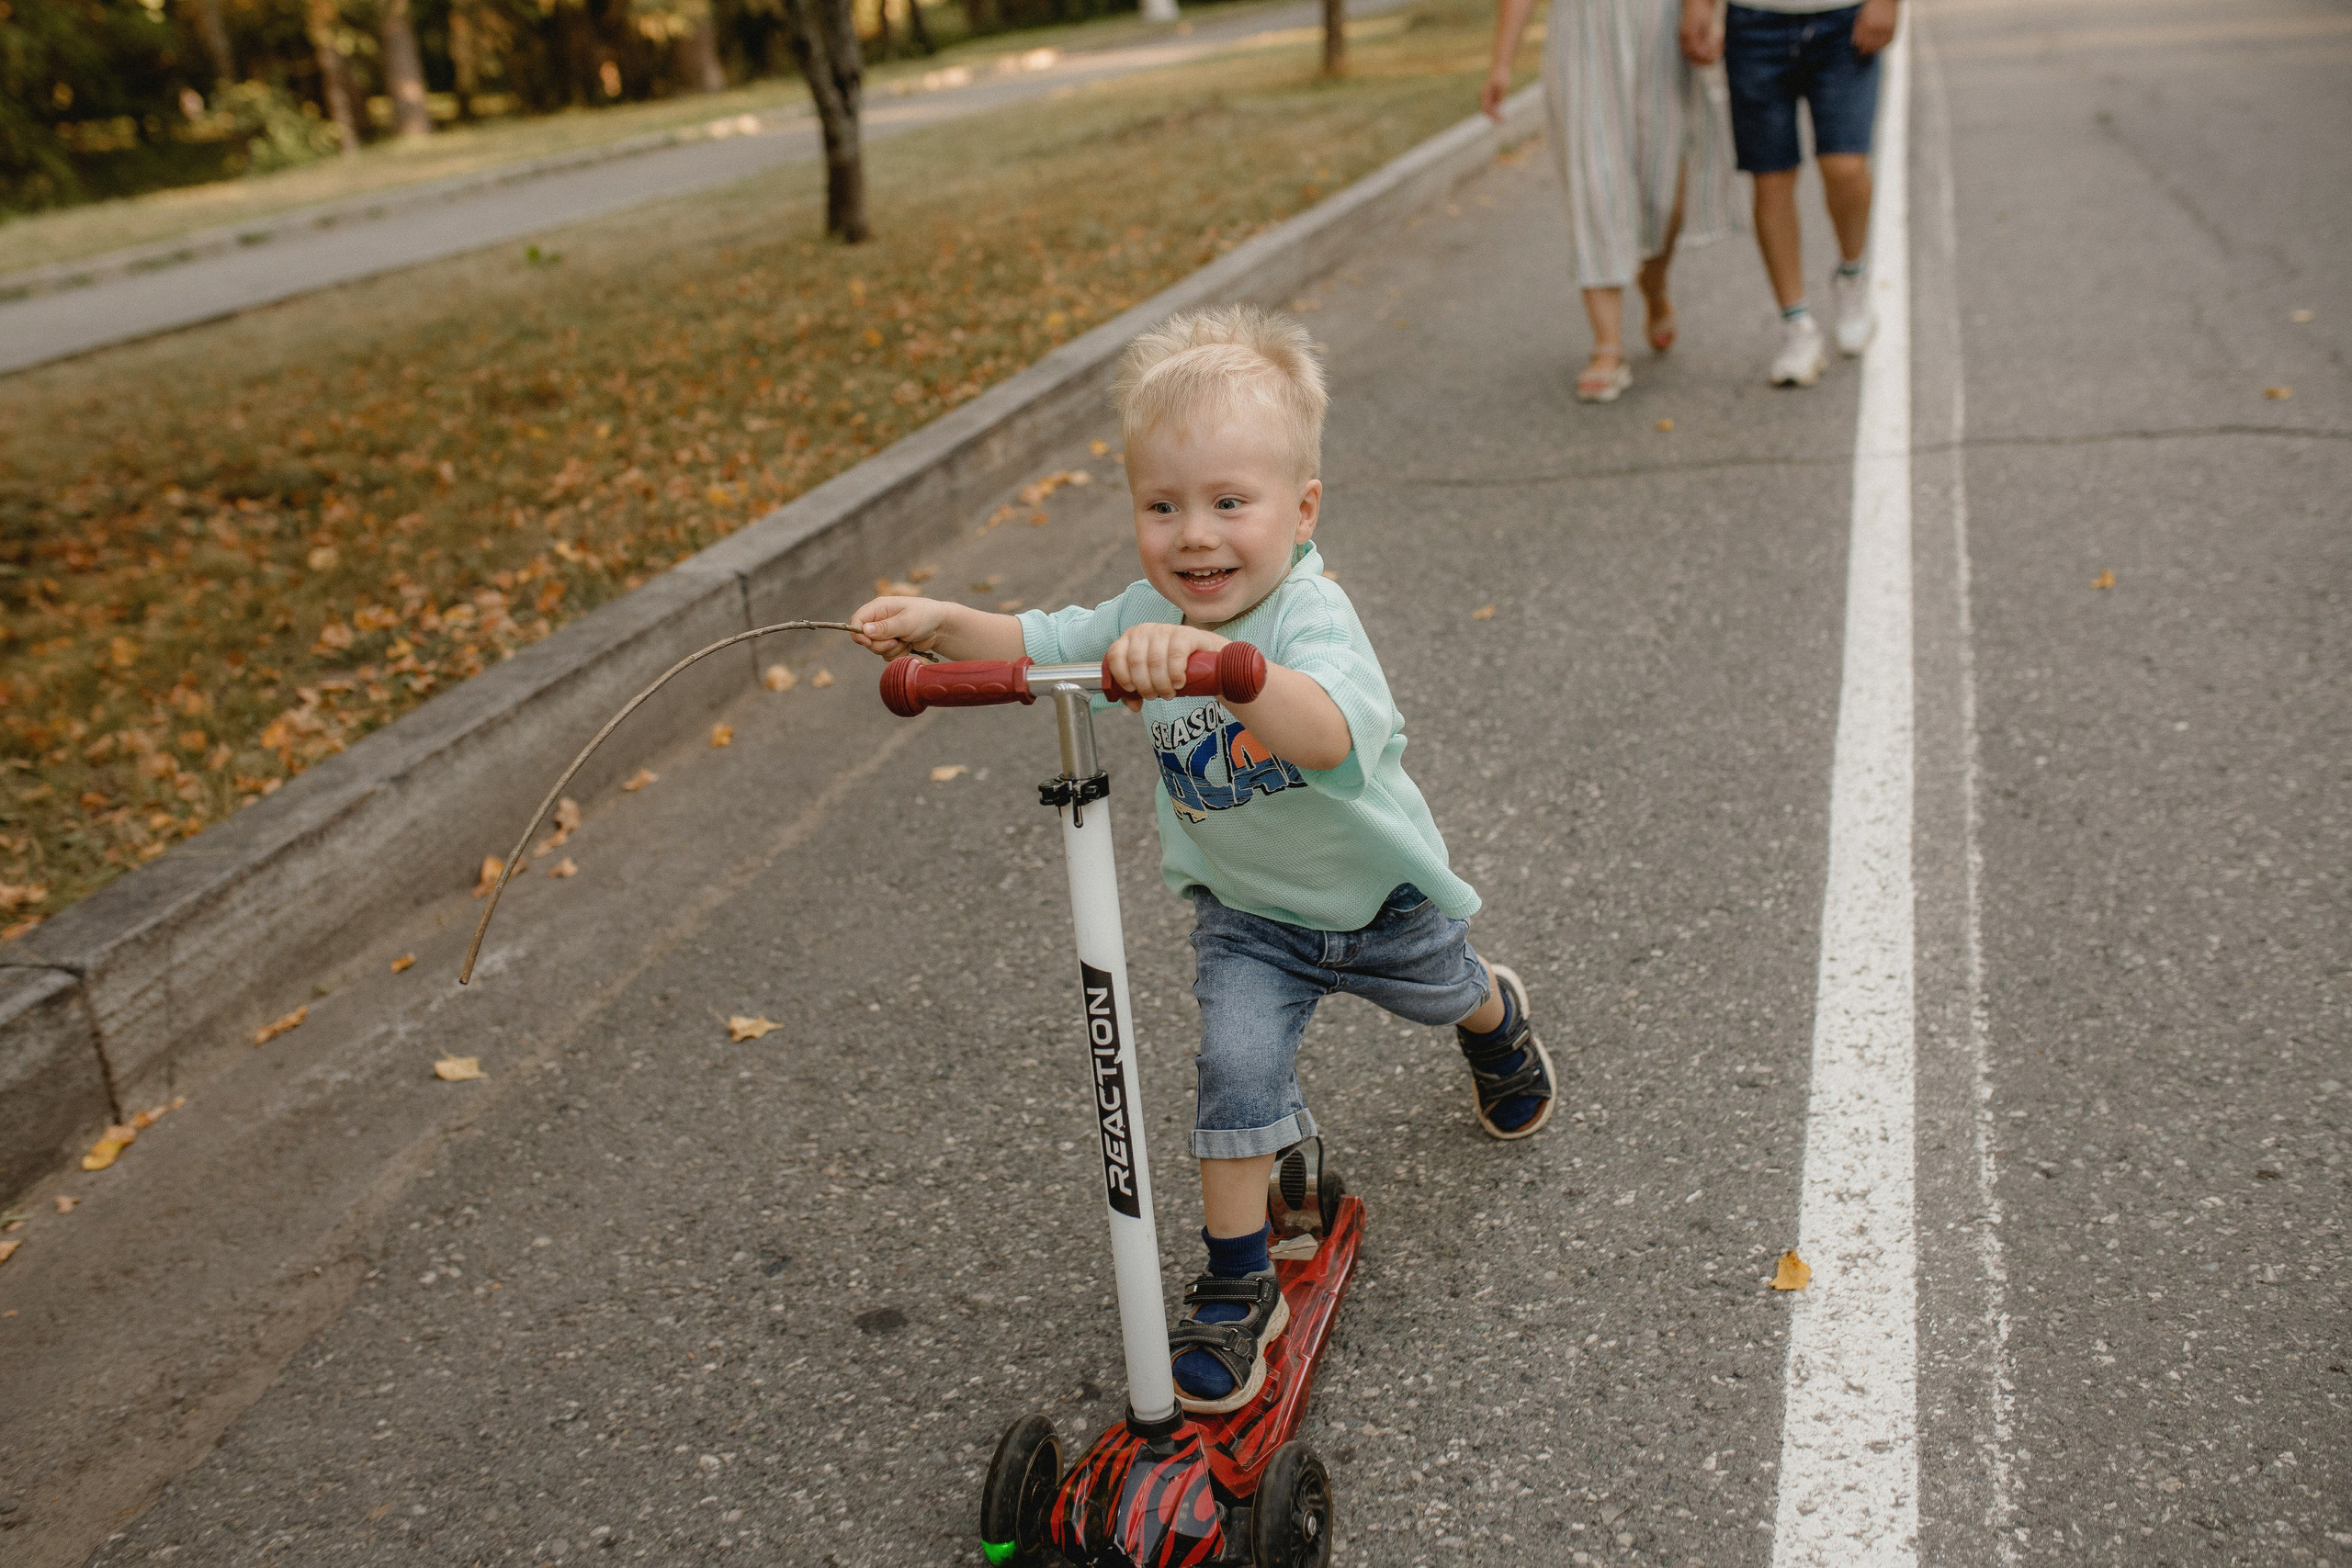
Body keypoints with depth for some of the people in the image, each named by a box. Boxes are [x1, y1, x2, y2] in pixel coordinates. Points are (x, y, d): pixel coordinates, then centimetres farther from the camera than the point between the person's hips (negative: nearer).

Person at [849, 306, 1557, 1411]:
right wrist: (941, 623, -21)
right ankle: (1237, 1287, 0)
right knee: (1237, 1063, -15)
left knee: (1443, 993, 26)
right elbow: (1042, 645, -2)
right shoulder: (1151, 617, -17)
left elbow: (1332, 736, -58)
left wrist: (1222, 662, -76)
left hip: (1376, 894, -2)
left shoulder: (1311, 618, -37)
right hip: (1245, 911, 3)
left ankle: (1495, 1015, 64)